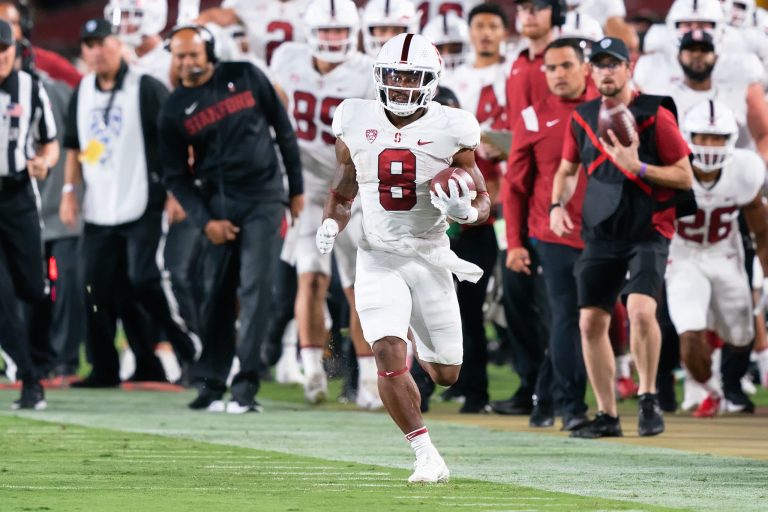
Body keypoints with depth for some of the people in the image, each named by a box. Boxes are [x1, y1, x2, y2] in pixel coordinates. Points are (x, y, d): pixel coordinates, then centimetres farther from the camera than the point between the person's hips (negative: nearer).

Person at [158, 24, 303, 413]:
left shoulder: (245, 77, 0)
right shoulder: (174, 110, 2)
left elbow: (283, 129, 6)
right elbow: (176, 176, 5)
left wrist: (296, 188, 6)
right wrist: (204, 221, -6)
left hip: (261, 198, -2)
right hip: (217, 202, 2)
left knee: (254, 288, -9)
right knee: (216, 293, 4)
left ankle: (246, 387, -10)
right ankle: (210, 384, 12)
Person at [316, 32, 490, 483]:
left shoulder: (450, 132, -7)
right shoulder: (357, 125, -1)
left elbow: (484, 204, 0)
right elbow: (342, 194, 13)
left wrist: (466, 211, -23)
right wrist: (331, 226, -7)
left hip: (430, 258, 0)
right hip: (379, 259, 0)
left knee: (446, 374, 9)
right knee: (389, 357, -20)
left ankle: (423, 344, 47)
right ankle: (427, 457, -8)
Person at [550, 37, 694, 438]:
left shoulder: (654, 115, -7)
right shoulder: (582, 118, 8)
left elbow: (685, 176, -7)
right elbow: (567, 170, 22)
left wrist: (637, 167, -19)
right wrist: (557, 205, 3)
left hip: (648, 233, -5)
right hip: (600, 235, 5)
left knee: (640, 309, -25)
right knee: (591, 321, 2)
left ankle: (648, 397, -6)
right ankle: (607, 416, 13)